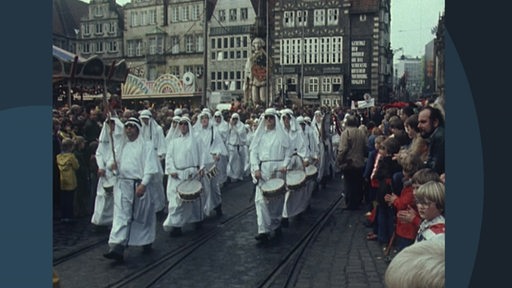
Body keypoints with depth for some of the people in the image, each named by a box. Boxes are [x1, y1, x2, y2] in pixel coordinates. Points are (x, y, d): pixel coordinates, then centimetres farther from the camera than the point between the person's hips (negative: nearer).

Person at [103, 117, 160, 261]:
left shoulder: (146, 146, -2)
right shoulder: (122, 146, 16)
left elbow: (150, 167, -10)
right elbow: (117, 162, 26)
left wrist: (143, 184, -20)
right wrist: (113, 165, 1)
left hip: (139, 185, -4)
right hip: (122, 184, 4)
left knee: (143, 216, 9)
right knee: (120, 216, -7)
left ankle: (146, 242, 28)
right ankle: (117, 248, -13)